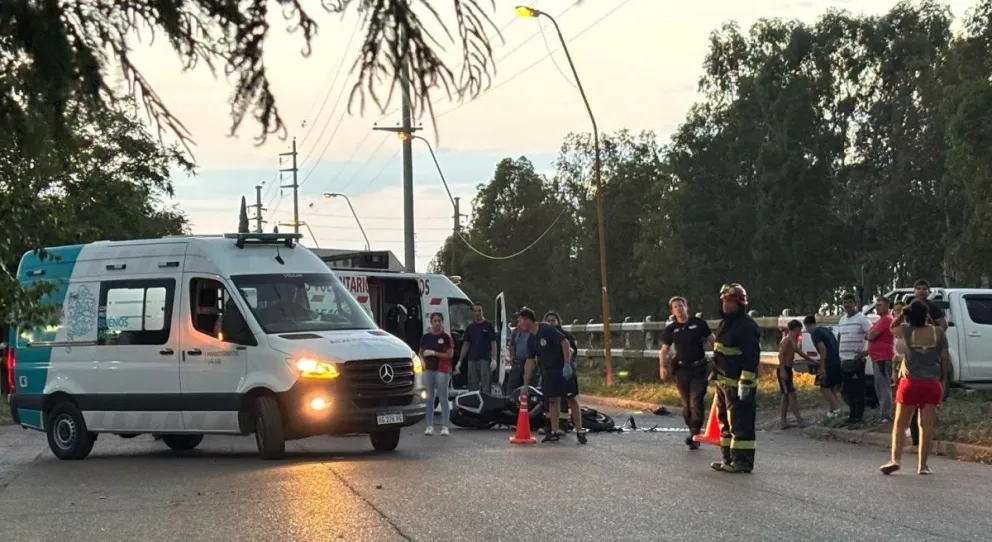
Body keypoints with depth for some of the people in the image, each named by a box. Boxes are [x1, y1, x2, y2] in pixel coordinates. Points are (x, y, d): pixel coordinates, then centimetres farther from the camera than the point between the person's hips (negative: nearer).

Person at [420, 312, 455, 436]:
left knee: (443, 398, -2)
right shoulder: (426, 337, 10)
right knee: (429, 398, 5)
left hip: (442, 370, -3)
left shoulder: (446, 337, 0)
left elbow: (450, 355, -6)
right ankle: (429, 426, 10)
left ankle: (444, 426, 1)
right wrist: (422, 361, -4)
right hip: (428, 369, 3)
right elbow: (421, 352, 17)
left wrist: (434, 353, -13)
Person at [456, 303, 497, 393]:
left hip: (485, 359, -4)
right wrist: (460, 361, 10)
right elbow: (465, 345, 16)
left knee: (485, 387, -8)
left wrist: (494, 359, -14)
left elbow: (493, 344, -2)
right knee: (473, 386, 6)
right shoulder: (470, 327, 14)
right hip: (472, 360, 4)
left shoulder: (488, 326, 2)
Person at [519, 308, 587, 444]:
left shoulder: (547, 329, -15)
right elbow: (530, 362, 11)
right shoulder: (531, 340, 9)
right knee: (552, 400, 5)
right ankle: (554, 432, 10)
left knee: (572, 399, -6)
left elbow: (565, 342, -19)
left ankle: (579, 431, -4)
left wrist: (567, 364, -24)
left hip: (564, 370, -8)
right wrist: (525, 385, 9)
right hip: (548, 371, 8)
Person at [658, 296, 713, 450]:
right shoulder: (671, 329, 5)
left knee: (696, 402, -9)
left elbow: (713, 340, 5)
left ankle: (695, 434, -4)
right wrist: (662, 367, -5)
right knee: (686, 404, 7)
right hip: (681, 369, 3)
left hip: (698, 369, -3)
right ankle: (694, 432, 19)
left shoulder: (698, 323, -2)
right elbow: (664, 350, 10)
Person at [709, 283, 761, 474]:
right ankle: (729, 459, 24)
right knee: (726, 422, 16)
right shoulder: (725, 324, 17)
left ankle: (742, 461, -6)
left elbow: (751, 357, -20)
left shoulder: (746, 326, -15)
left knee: (741, 424, -8)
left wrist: (745, 382, -24)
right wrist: (718, 377, 25)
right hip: (723, 383, 11)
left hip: (739, 384, -11)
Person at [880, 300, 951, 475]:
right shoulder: (938, 332, -3)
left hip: (911, 383, -1)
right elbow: (945, 358, 0)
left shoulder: (907, 331, -4)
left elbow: (893, 327, 19)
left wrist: (902, 314, 9)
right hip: (932, 384, 1)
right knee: (926, 425, 4)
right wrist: (943, 379, 11)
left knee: (900, 424, 5)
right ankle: (922, 464, 4)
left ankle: (895, 459, -10)